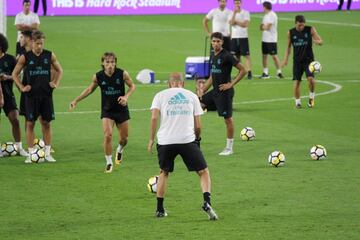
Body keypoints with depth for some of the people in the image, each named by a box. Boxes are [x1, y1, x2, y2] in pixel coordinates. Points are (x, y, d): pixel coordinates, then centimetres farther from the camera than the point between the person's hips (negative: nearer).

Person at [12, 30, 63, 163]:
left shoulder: (50, 55, 2)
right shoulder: (25, 57, -2)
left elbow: (59, 70, 15)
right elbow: (15, 74, 6)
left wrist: (56, 83, 2)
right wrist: (22, 87, -4)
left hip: (46, 94, 1)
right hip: (31, 95, -1)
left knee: (47, 123, 3)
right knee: (30, 123, -1)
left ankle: (47, 153, 9)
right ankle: (31, 154, 3)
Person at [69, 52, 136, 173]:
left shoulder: (122, 74, -14)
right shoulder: (98, 76, -10)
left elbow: (132, 86, 1)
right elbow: (90, 89, 8)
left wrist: (126, 96, -18)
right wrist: (76, 100, 5)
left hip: (121, 109, 0)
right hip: (107, 110, 0)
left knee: (124, 138, 9)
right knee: (107, 136, -17)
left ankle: (120, 150, 46)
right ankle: (109, 163, -1)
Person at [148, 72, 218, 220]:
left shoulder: (160, 95, 10)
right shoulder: (192, 96, 12)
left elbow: (154, 118, -4)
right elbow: (198, 125, 9)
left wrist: (151, 139, 2)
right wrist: (197, 138, 25)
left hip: (165, 141, 1)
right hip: (187, 140, -1)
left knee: (164, 172, 23)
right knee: (203, 172, 8)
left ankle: (160, 209, 23)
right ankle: (207, 203, -15)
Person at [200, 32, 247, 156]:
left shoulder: (227, 56, -13)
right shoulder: (213, 56, 11)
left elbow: (243, 70, -14)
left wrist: (231, 84, -15)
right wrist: (203, 91, 16)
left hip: (224, 92, -8)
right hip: (215, 91, 8)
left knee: (228, 119, -1)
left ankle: (229, 148, 8)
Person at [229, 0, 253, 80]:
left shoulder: (246, 13, 0)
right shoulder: (232, 13, 9)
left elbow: (245, 24, -11)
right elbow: (231, 23, -8)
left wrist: (236, 22, -9)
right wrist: (235, 13, -14)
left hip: (243, 37, -3)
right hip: (234, 37, 4)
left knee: (246, 55, -8)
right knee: (236, 56, 4)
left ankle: (249, 73, -11)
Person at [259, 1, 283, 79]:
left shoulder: (272, 15, -13)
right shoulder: (265, 15, 15)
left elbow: (267, 27, -18)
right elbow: (262, 27, 15)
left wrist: (263, 26, 1)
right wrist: (262, 26, -6)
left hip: (272, 40, -9)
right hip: (265, 39, 9)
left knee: (274, 56, -7)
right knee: (264, 55, 8)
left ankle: (279, 72, -1)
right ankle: (265, 73, 13)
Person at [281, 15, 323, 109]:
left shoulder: (310, 30, -4)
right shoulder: (291, 32, 1)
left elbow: (320, 42, 0)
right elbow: (288, 46, 13)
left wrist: (316, 41, -24)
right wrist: (286, 59, 5)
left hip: (308, 59, -2)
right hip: (297, 61, 2)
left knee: (310, 78, -19)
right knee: (296, 81, -2)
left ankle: (311, 96, 7)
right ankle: (297, 101, 14)